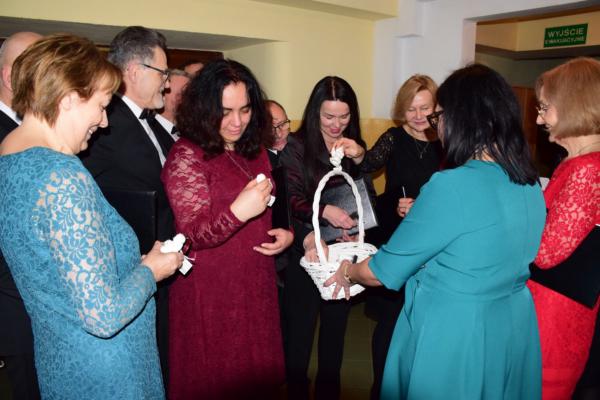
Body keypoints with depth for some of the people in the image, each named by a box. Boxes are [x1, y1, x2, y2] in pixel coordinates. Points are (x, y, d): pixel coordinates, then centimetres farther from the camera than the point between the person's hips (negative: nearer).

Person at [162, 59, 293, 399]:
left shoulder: (255, 150, 9)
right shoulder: (186, 156, -12)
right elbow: (195, 234, -16)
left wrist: (287, 233, 1)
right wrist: (237, 212, -35)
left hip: (257, 286, 6)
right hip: (211, 294, -6)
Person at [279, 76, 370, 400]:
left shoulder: (355, 147, 6)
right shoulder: (296, 145, -7)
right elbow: (290, 199, -12)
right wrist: (324, 211, -27)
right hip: (305, 250, -4)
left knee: (336, 325, 16)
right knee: (300, 326, 7)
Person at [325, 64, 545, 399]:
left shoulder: (451, 186, -26)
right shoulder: (531, 184, -2)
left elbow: (384, 271, -16)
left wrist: (349, 272, 4)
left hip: (453, 334, -7)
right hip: (514, 327, 7)